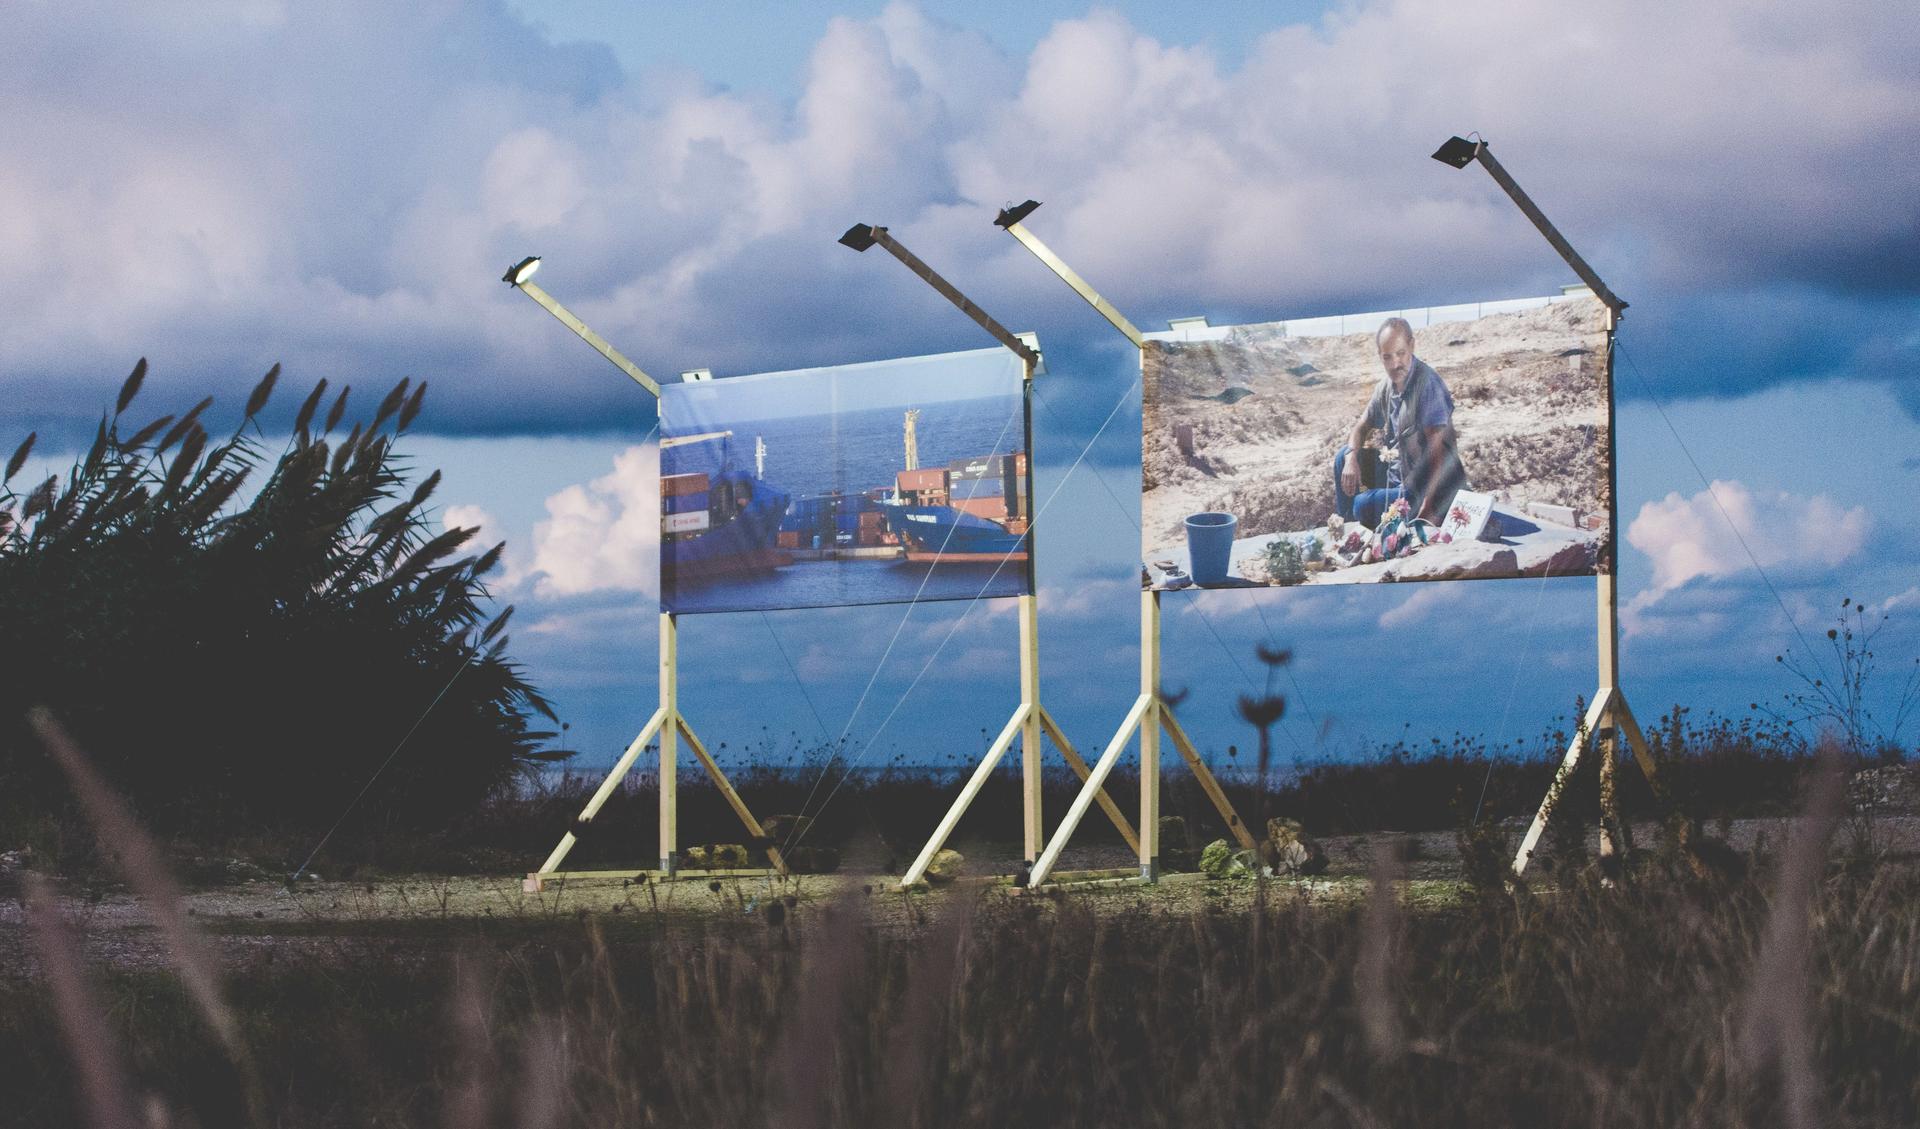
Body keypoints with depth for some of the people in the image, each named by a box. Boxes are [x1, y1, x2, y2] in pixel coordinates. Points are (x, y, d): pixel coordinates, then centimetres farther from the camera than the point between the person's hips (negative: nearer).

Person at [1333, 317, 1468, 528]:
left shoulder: (1427, 383, -22)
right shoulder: (1385, 387, 2)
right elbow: (1362, 427, 17)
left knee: (1364, 505, -23)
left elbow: (1438, 448, -26)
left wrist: (1429, 504, -33)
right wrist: (1351, 459, -6)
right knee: (1344, 457, 10)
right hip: (1399, 475, 8)